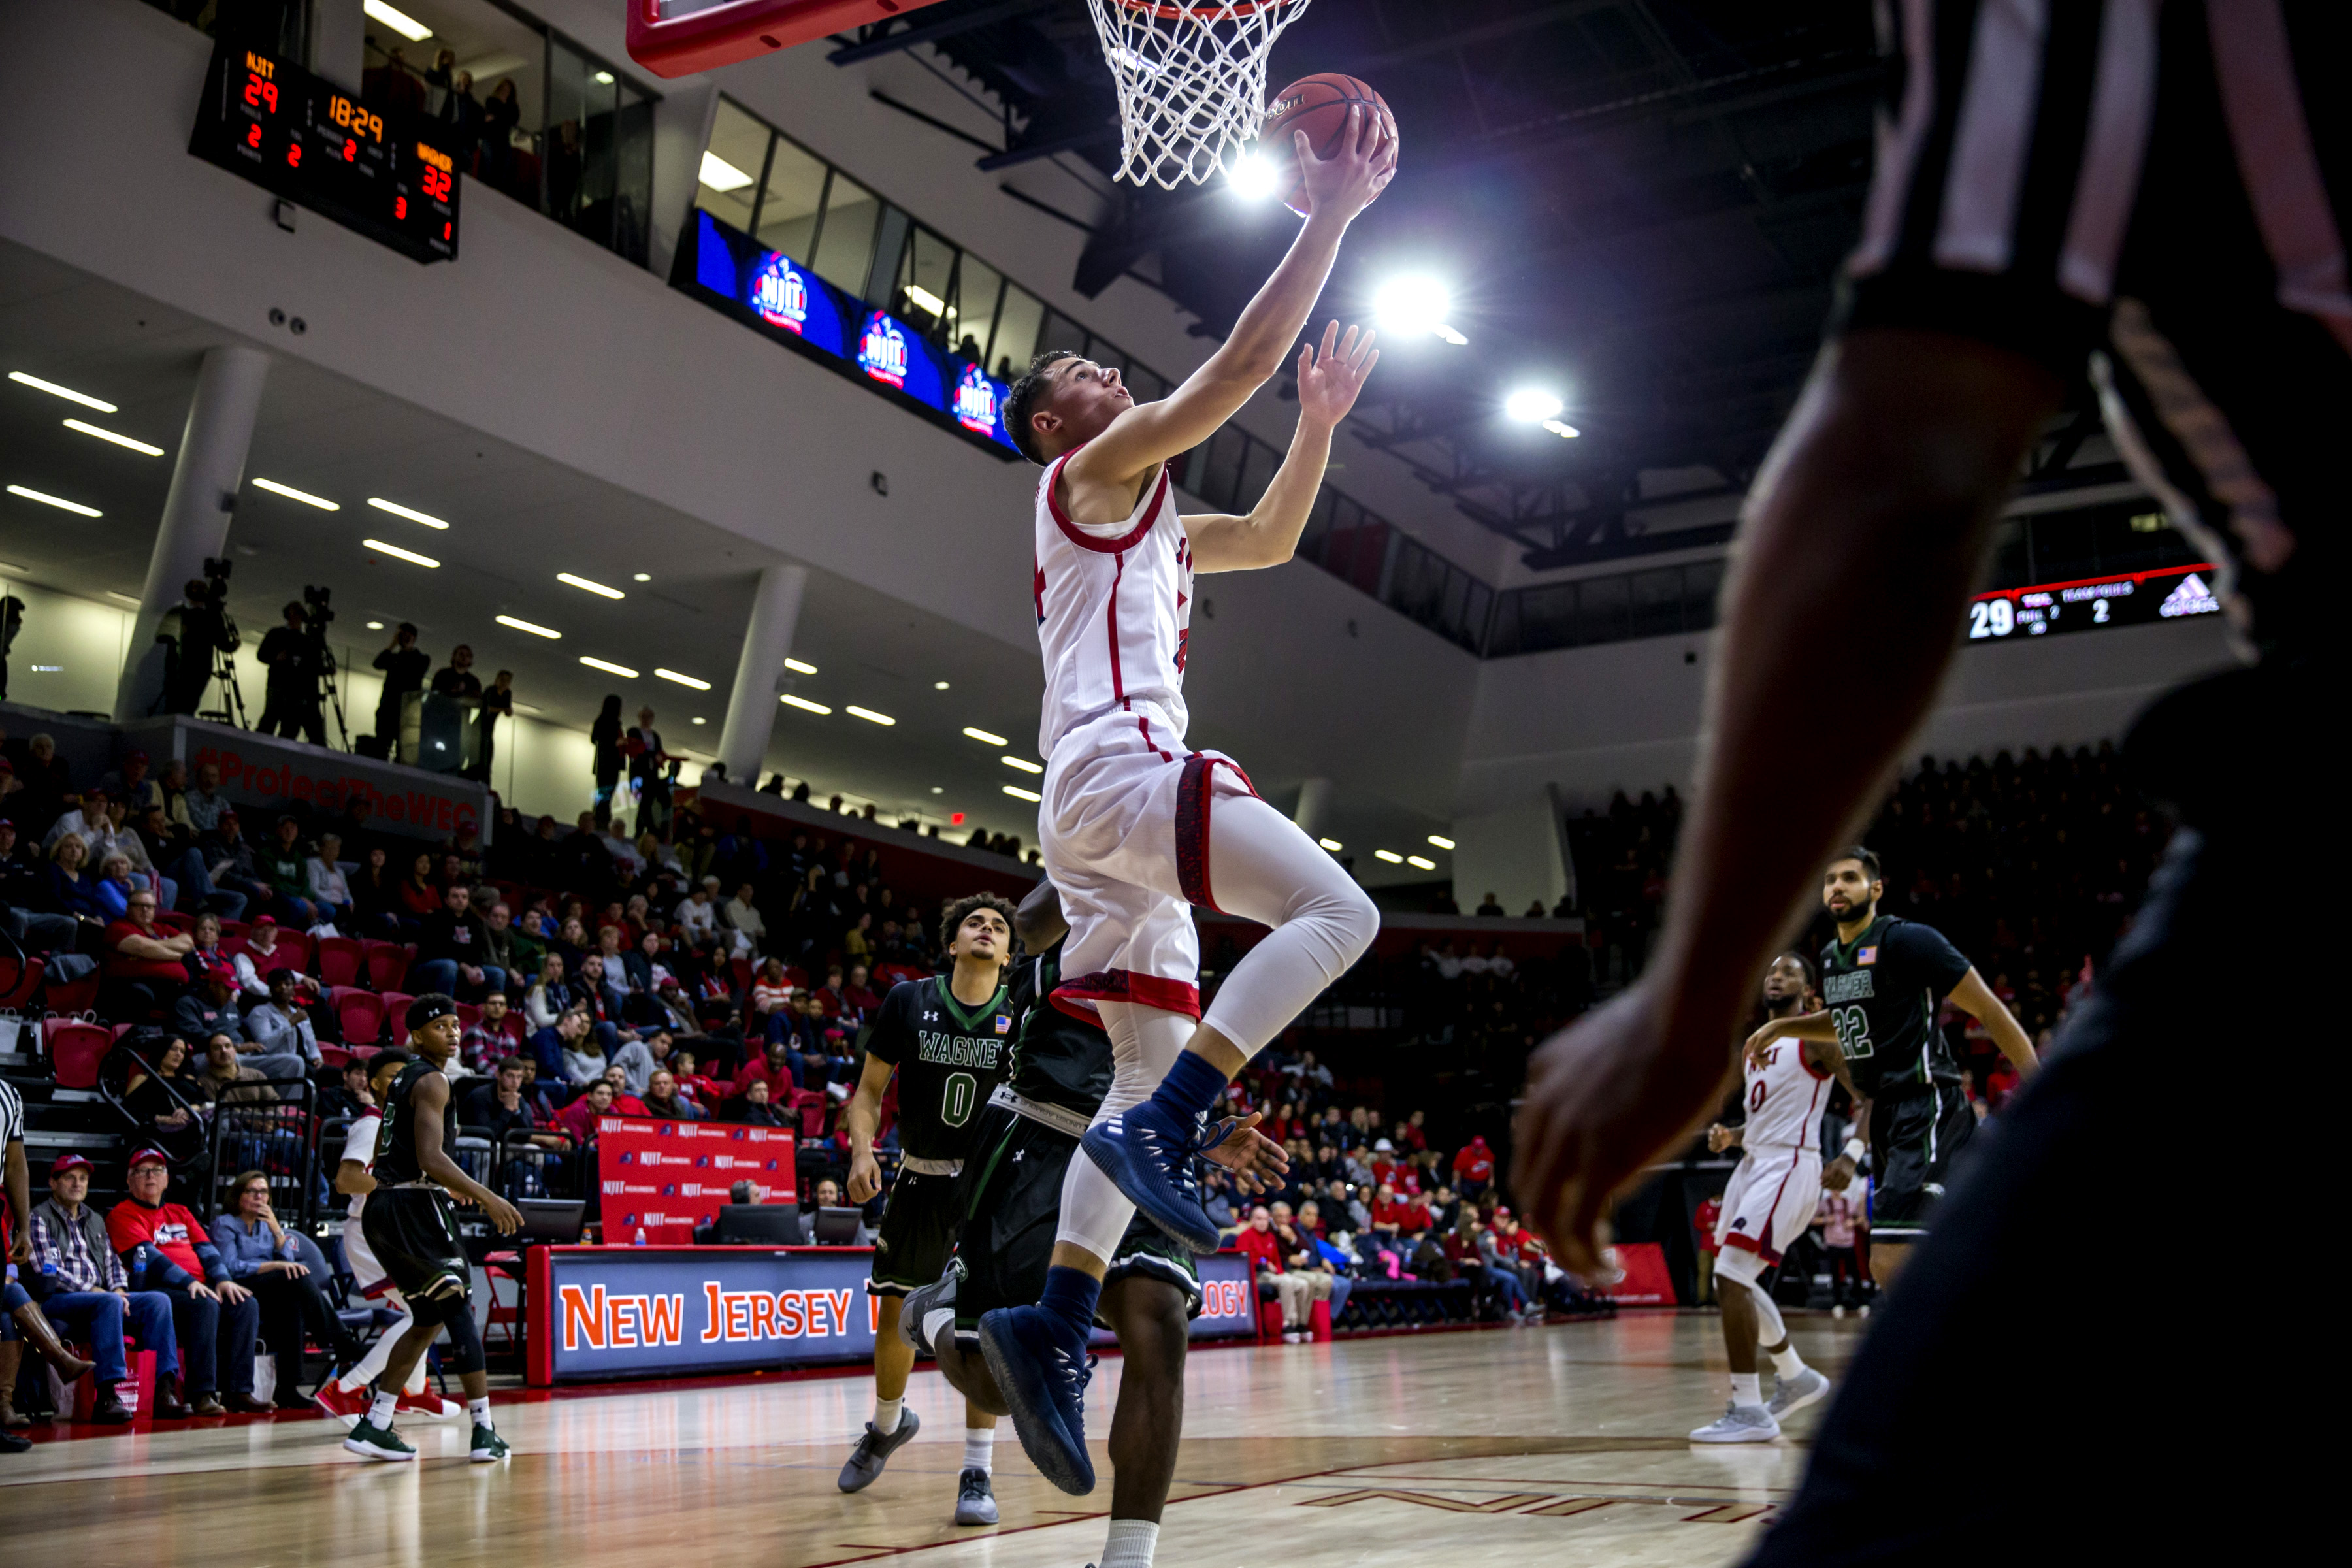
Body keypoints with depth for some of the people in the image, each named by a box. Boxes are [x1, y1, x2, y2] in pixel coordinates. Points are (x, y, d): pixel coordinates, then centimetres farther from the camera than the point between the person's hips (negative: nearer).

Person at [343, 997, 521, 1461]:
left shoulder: (399, 1082, 21)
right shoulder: (432, 1081, -9)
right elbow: (431, 1158, -20)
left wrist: (451, 1187, 35)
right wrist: (487, 1198, -19)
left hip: (382, 1208, 9)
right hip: (414, 1206, -9)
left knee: (429, 1319, 17)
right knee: (459, 1311, -5)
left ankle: (374, 1426, 15)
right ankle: (483, 1431, -7)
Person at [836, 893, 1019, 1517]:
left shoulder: (1022, 1017, -9)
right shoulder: (908, 1000, -7)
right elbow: (870, 1090, 0)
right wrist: (862, 1153, -15)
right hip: (920, 1177, 2)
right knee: (896, 1309, 11)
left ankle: (977, 1473, -3)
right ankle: (889, 1423, 41)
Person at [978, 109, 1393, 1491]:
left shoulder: (1150, 523, 32)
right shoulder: (1091, 475, 5)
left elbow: (1270, 539, 39)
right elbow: (1242, 362, -3)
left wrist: (1323, 421, 29)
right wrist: (1333, 217, 2)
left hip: (1105, 820, 10)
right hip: (1121, 770, -10)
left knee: (1154, 1080, 5)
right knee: (1337, 911, -18)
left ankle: (1054, 1327, -3)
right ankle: (1161, 1130, -24)